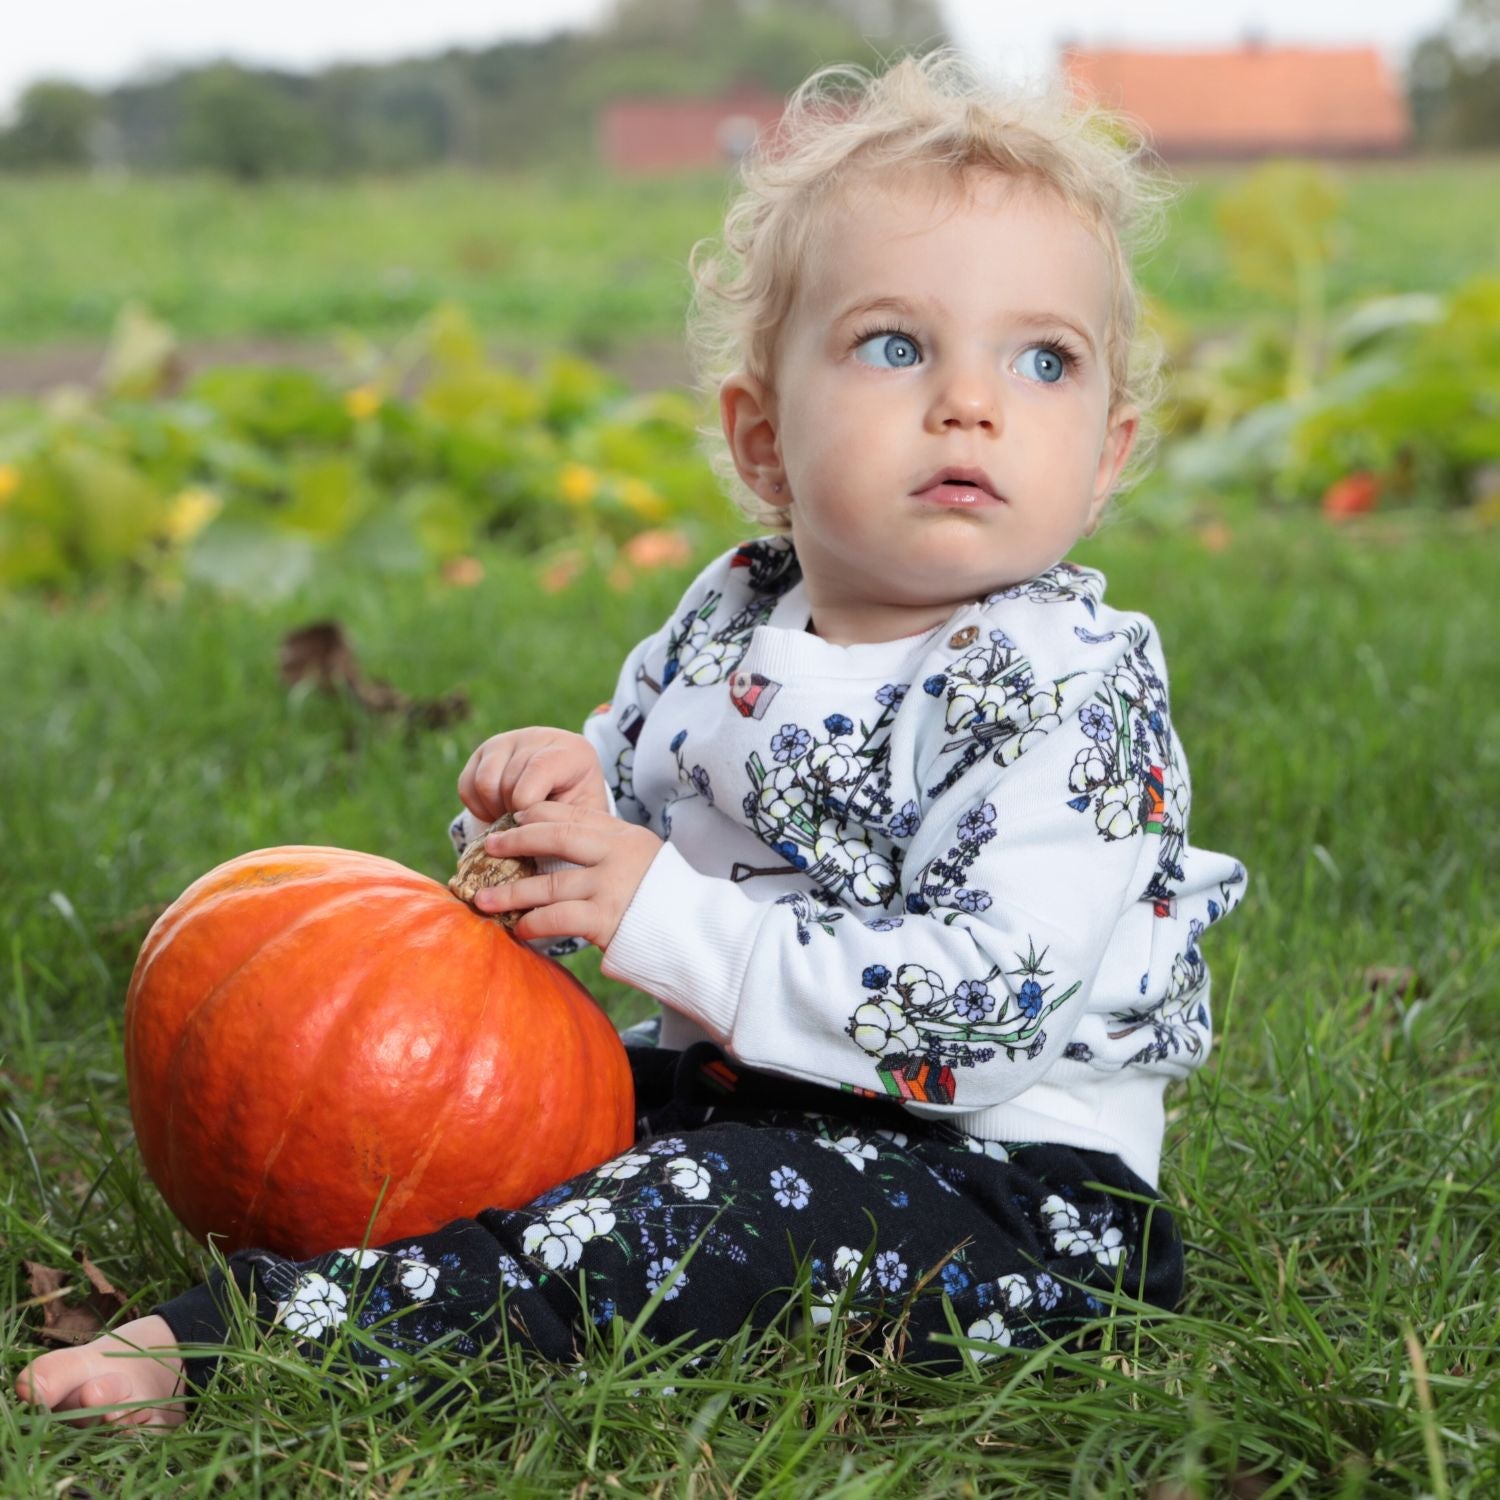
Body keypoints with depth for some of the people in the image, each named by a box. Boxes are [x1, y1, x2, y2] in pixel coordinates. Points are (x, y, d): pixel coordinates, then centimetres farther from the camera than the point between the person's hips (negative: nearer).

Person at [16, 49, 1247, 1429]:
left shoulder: (1071, 690, -19)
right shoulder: (728, 624, 3)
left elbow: (994, 1000, -28)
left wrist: (672, 925, -26)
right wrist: (558, 798, -9)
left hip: (1007, 1177, -8)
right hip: (740, 1091, 8)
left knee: (668, 1221, -27)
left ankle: (236, 1338, -26)